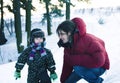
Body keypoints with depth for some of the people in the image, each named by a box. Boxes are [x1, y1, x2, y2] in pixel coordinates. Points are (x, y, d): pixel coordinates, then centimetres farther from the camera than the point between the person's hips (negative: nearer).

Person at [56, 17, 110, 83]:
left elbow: (99, 60, -38)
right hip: (84, 66, 8)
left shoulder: (86, 40, -31)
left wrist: (75, 60, -32)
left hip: (99, 67, -8)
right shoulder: (68, 44, -5)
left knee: (77, 68, -32)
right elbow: (67, 64, 4)